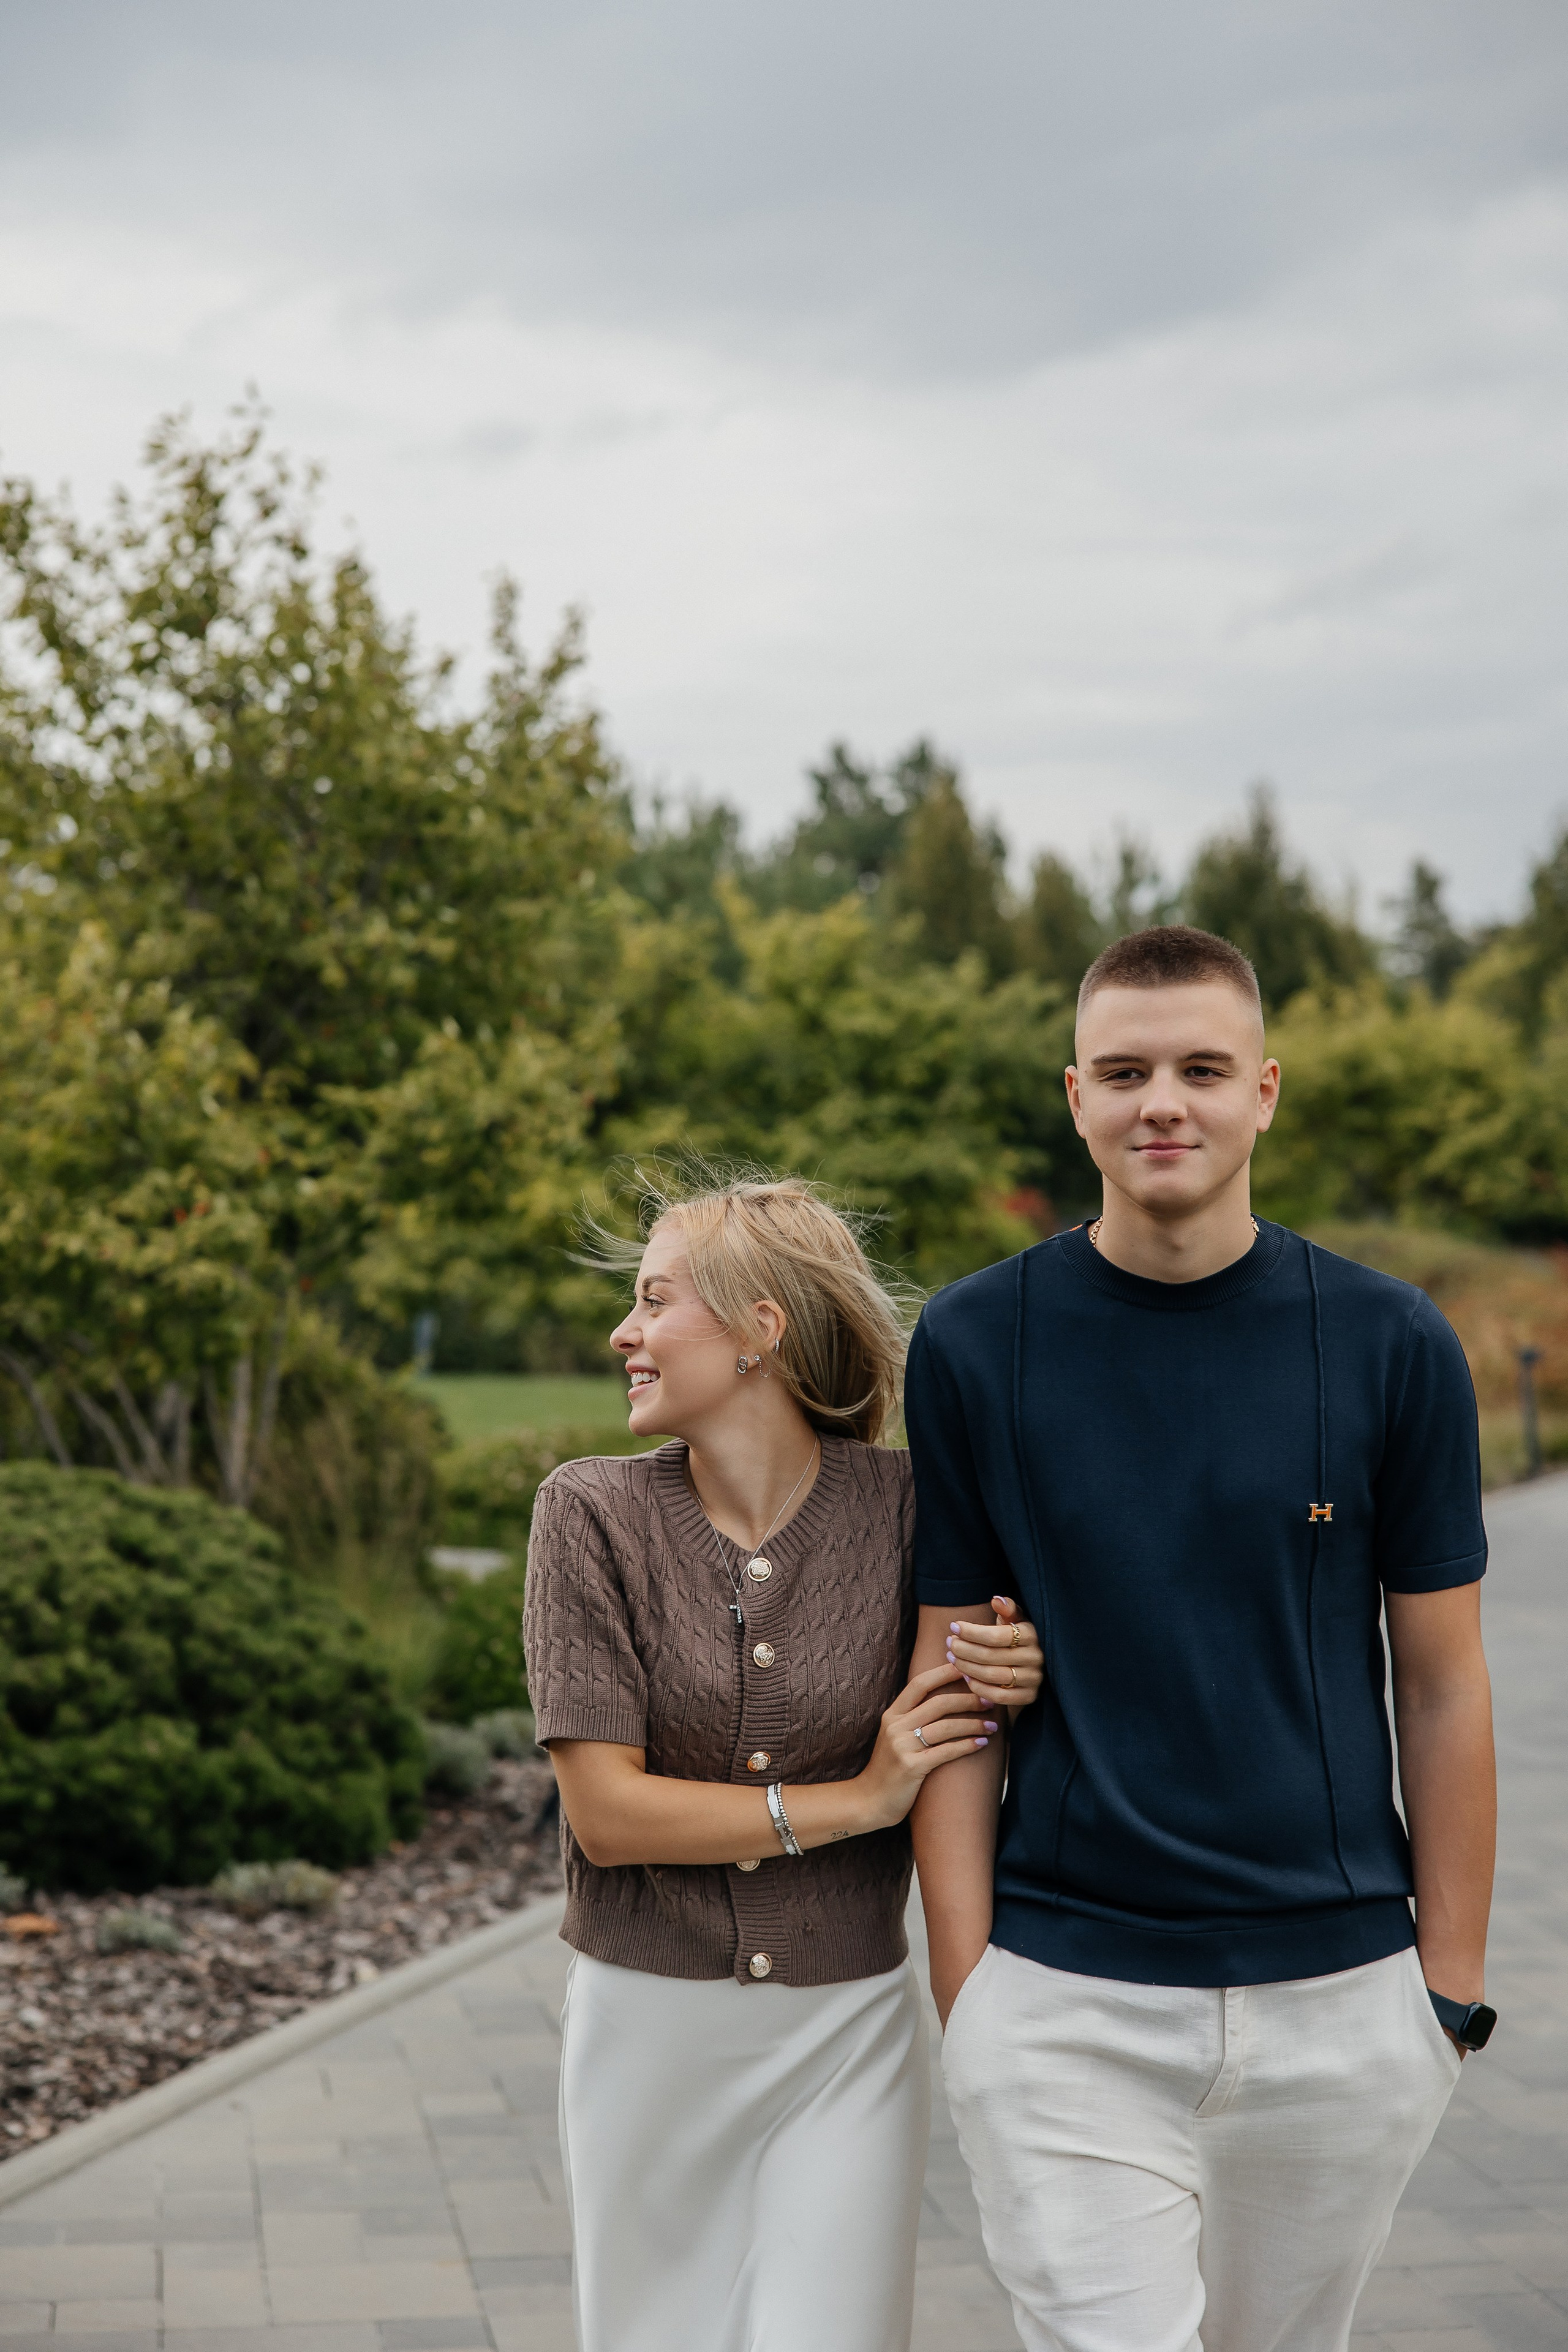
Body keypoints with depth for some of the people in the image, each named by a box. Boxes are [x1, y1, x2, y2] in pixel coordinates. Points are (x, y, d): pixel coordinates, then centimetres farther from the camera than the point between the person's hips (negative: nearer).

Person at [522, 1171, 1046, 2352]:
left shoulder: (900, 1501, -6)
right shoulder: (593, 1513, -8)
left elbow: (939, 1759, 7)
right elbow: (606, 1811, -13)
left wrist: (1012, 1687, -15)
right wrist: (855, 1801, -14)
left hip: (847, 2039, 0)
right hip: (650, 2026, 0)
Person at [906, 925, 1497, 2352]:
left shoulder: (1392, 1346, -1)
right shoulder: (975, 1346, -1)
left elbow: (1443, 1687, 4)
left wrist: (1453, 1992, 2)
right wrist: (966, 1992, -4)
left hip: (1338, 1997, 1)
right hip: (1065, 2005, -1)